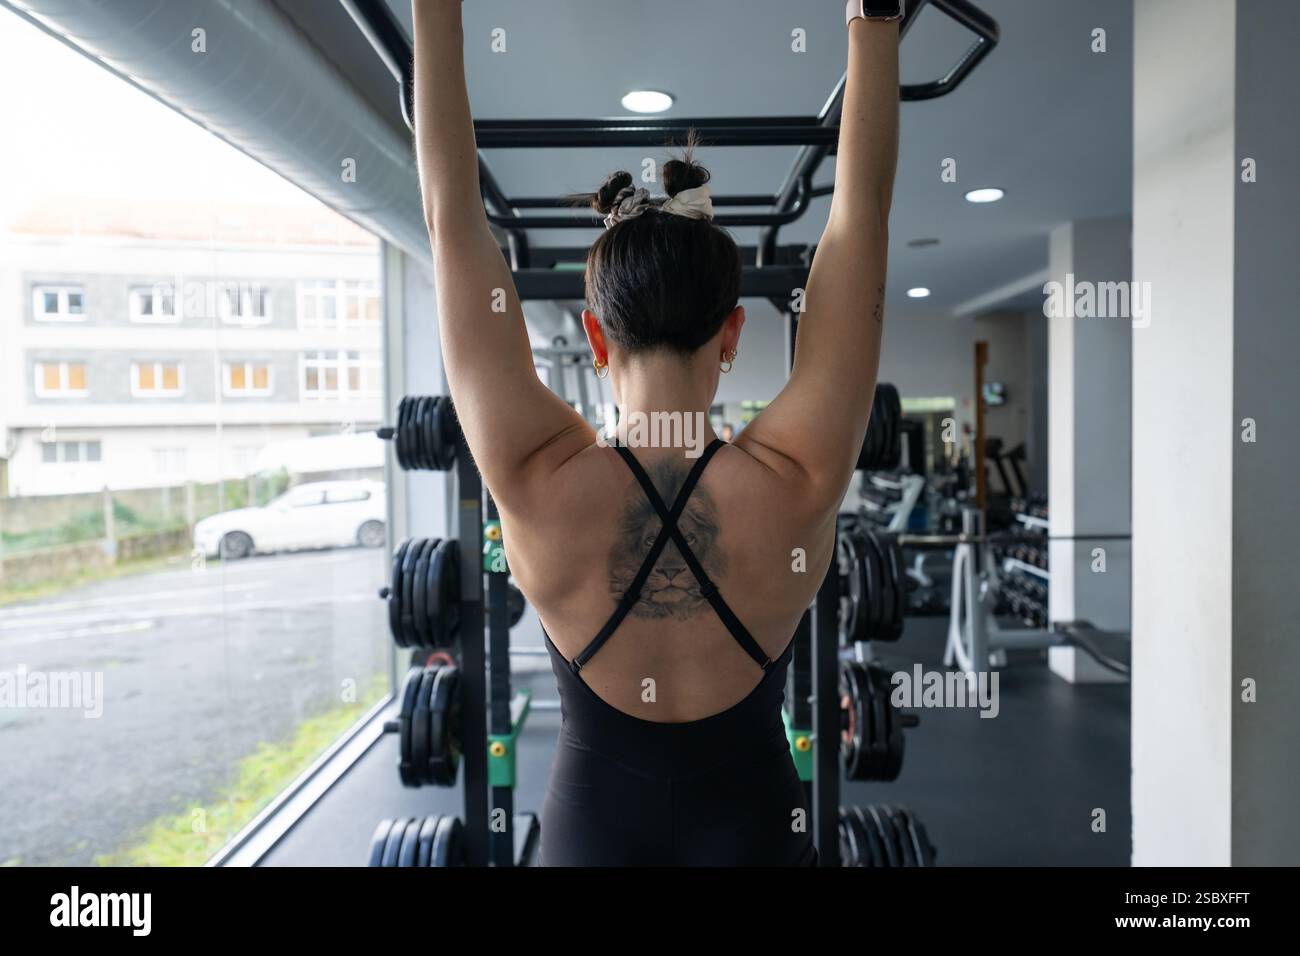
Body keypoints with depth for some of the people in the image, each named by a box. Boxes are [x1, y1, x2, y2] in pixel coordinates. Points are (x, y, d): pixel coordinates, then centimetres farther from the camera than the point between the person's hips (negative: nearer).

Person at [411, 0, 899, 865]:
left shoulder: (540, 485, -24)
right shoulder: (795, 485, -24)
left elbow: (453, 215, -19)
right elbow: (863, 208, -19)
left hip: (593, 822, 1)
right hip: (754, 823, 0)